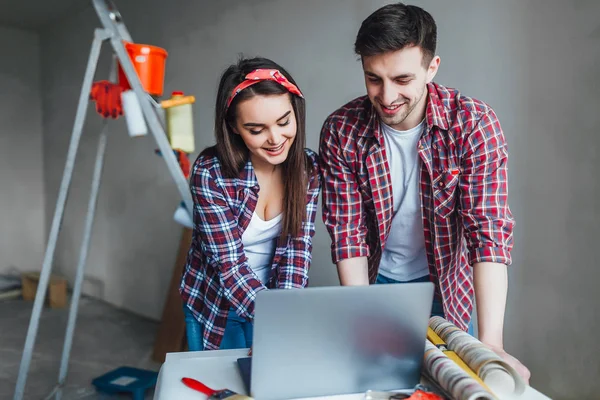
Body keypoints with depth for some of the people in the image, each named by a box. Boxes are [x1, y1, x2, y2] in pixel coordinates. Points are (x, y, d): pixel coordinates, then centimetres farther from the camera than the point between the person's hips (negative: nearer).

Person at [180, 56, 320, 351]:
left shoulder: (307, 168, -14)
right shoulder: (210, 173, -25)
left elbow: (298, 247, -16)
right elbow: (230, 264, -26)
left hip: (272, 295, 3)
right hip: (214, 306, -2)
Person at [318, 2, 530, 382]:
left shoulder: (474, 123, -22)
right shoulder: (341, 131, -18)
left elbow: (489, 231, -26)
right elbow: (347, 233, -16)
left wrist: (491, 344, -33)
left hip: (444, 285, 0)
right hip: (374, 281, 1)